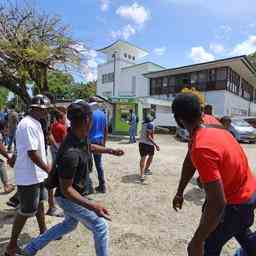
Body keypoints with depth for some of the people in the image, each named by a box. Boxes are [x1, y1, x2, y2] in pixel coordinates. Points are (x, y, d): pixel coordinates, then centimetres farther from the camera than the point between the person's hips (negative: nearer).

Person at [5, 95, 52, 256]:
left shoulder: (36, 123, 7)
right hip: (29, 176, -10)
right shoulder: (28, 125, -24)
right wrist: (49, 170, -20)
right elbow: (32, 152, -27)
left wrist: (46, 166, 18)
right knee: (26, 211, 5)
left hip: (37, 173, 10)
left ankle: (43, 232, 41)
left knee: (40, 203, 22)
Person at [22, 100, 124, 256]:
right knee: (101, 228, 5)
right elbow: (66, 189, -29)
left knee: (70, 224, 31)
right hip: (69, 198, -9)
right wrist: (92, 206, -38)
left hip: (72, 195, 9)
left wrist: (111, 151, 16)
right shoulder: (71, 153, -38)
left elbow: (90, 147, 14)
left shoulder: (82, 137, -11)